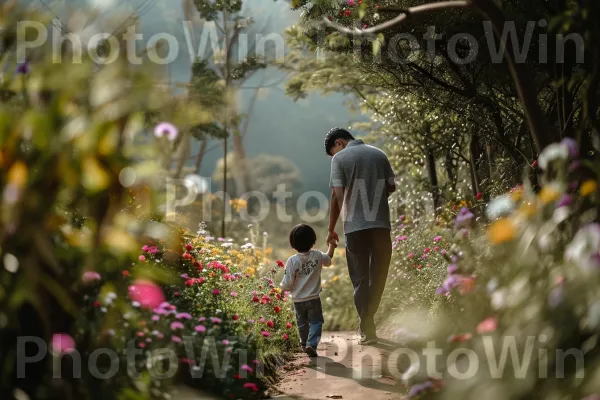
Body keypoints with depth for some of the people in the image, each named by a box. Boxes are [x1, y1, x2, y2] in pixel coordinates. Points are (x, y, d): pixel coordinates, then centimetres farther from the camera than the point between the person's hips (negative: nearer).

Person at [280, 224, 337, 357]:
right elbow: (328, 260, 18)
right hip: (313, 299, -1)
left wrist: (282, 286, 11)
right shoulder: (317, 256, -8)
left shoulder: (292, 261, -15)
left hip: (298, 300, 1)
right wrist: (331, 245, 34)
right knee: (316, 322, 6)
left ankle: (304, 344, 37)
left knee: (302, 324, 20)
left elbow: (287, 285, -13)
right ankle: (311, 344, -14)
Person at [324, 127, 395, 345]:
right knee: (378, 276, 13)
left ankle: (367, 329, 3)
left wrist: (331, 229, -2)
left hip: (356, 227, -3)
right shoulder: (379, 154, 10)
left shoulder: (340, 158, -2)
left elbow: (337, 196, -8)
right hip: (381, 224, 3)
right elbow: (391, 187, 13)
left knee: (360, 278, 5)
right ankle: (367, 322, 20)